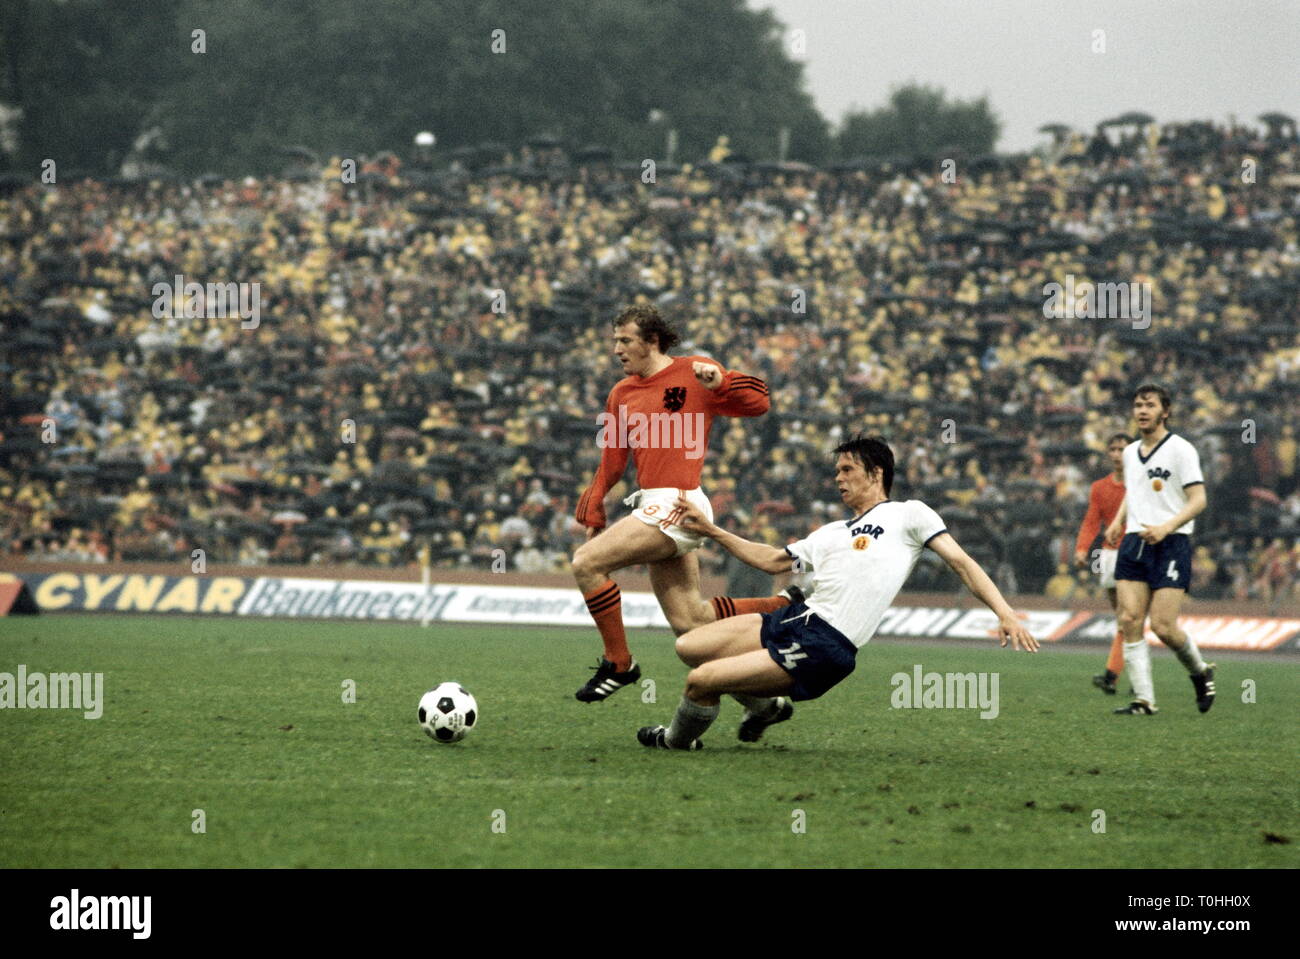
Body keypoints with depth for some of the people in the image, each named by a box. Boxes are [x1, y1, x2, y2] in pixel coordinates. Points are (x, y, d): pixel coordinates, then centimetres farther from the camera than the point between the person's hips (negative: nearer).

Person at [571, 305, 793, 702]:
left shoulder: (692, 374, -3)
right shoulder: (622, 393, 18)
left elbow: (757, 403, -6)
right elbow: (612, 460, 23)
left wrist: (719, 380, -21)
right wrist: (593, 506, 15)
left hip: (677, 504, -8)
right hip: (654, 507, 8)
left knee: (587, 563, -18)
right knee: (690, 622, 5)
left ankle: (618, 664, -7)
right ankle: (784, 608, 20)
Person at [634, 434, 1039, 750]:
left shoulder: (908, 515, 6)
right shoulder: (832, 533, 27)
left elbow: (961, 563, 1)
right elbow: (773, 560, 34)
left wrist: (1005, 614, -10)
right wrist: (709, 530, 30)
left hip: (824, 648, -8)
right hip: (796, 618, 8)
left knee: (700, 681, -14)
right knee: (688, 647, -1)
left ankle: (678, 740, 19)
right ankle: (766, 705, 19)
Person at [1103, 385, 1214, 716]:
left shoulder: (1181, 450, -5)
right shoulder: (1130, 452, 15)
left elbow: (1198, 499, -9)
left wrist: (1166, 527, -22)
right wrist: (1118, 521, 13)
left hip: (1171, 544, -6)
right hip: (1134, 543, 6)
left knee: (1163, 626, -11)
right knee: (1130, 620, -7)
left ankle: (1200, 672, 18)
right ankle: (1144, 699, -4)